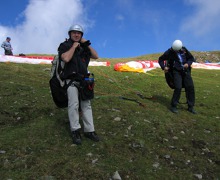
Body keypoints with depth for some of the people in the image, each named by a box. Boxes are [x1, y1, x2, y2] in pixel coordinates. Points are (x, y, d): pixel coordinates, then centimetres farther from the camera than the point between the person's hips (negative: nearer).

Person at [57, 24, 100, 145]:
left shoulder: (83, 47, 16)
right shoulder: (65, 45, 0)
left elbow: (96, 56, 7)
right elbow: (66, 58, -20)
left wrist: (87, 44, 1)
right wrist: (74, 46, -11)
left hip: (83, 80, 5)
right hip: (71, 80, -5)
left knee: (86, 105, 2)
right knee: (74, 104, -17)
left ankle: (89, 130, 5)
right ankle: (75, 131, -13)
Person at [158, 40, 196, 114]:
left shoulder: (184, 50, 2)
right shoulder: (169, 52, -5)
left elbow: (191, 58, 13)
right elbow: (160, 59, 7)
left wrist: (188, 64, -8)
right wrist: (164, 67, -10)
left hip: (186, 71, 4)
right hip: (176, 71, -3)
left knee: (190, 87, -3)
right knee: (178, 88, -18)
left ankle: (190, 107, 9)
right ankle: (173, 106, -4)